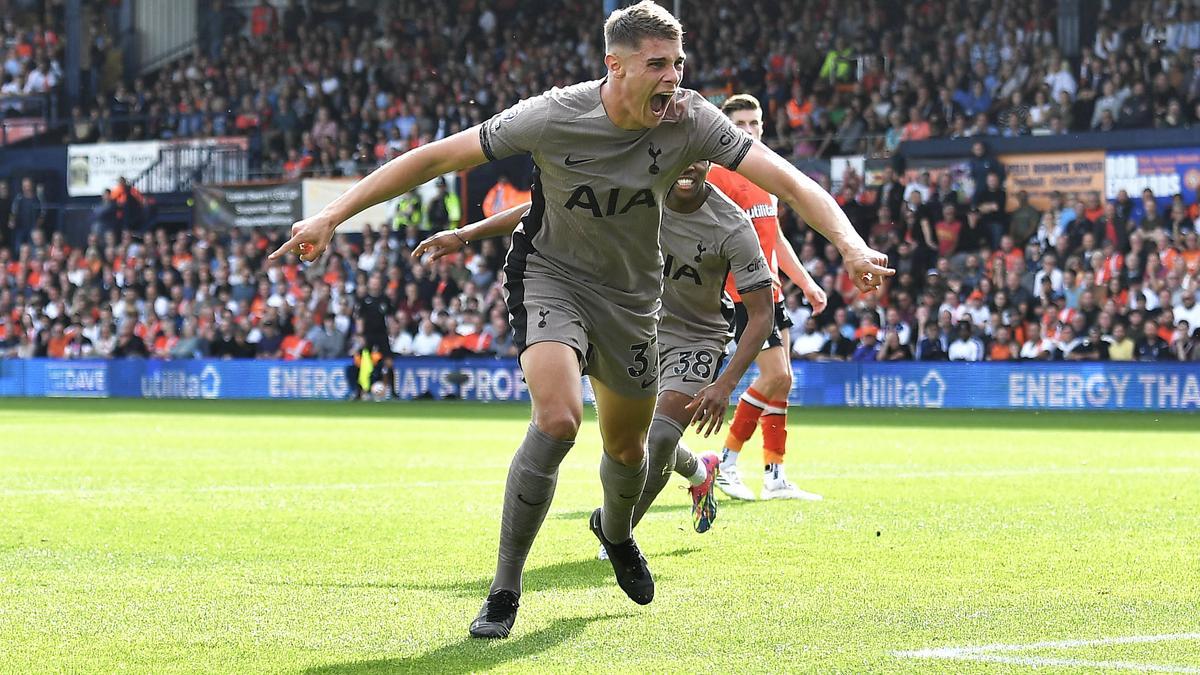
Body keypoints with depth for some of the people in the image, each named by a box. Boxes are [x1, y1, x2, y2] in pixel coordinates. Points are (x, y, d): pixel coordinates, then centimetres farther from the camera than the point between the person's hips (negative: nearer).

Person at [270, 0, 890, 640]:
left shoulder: (689, 120, -20)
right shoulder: (553, 117, -25)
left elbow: (787, 181, -24)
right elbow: (436, 157, -19)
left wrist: (851, 244, -41)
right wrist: (332, 215, -20)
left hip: (631, 295, 4)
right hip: (550, 276, -3)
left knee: (627, 448, 16)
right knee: (557, 418, -28)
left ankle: (614, 529, 55)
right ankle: (503, 592, -16)